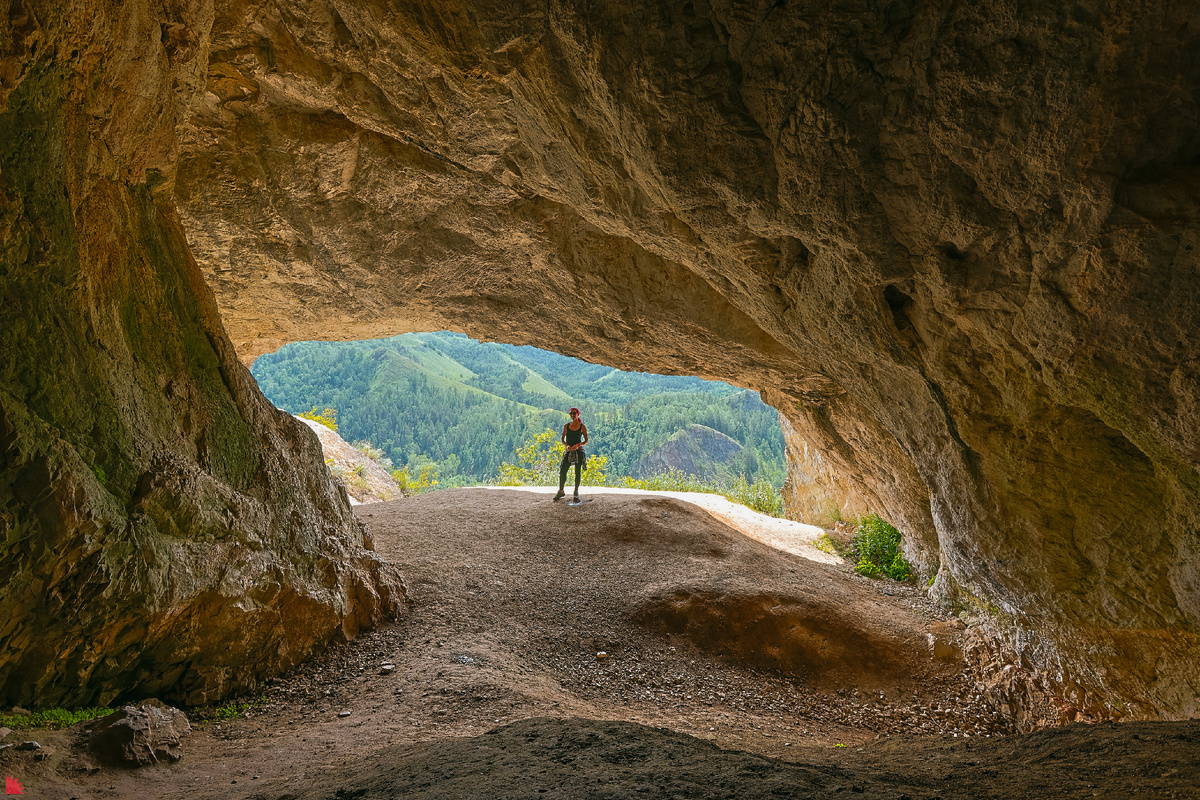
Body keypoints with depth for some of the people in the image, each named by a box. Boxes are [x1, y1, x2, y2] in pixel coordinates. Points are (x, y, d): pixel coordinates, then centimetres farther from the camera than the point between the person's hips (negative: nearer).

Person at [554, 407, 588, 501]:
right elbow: (562, 439, 10)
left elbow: (586, 440, 2)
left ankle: (576, 492, 11)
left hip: (579, 451, -2)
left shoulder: (582, 427, -1)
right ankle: (561, 491, 8)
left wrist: (578, 445, -16)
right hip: (569, 451, 2)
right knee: (562, 471, -5)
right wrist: (567, 445, -10)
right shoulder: (566, 426, 6)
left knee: (577, 472, 0)